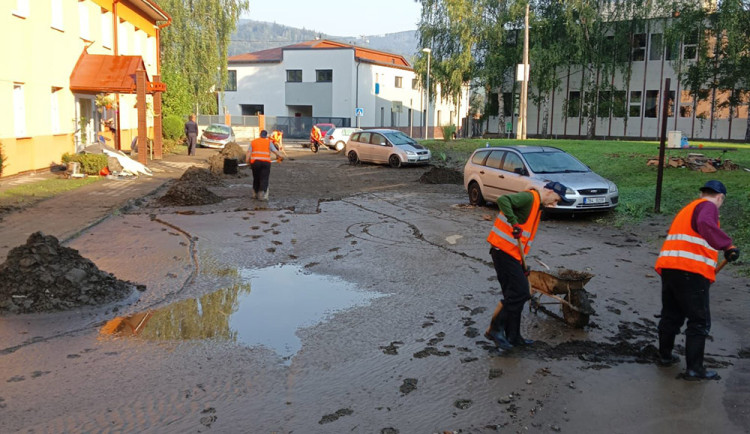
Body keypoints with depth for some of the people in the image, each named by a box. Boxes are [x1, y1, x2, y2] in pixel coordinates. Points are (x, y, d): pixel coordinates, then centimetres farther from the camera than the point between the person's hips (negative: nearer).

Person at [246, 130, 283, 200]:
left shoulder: (253, 142, 15)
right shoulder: (268, 142, 8)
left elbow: (249, 152, 5)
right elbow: (275, 151, 4)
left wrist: (247, 161, 2)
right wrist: (281, 157, 17)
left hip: (255, 162, 3)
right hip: (266, 162, -2)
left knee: (256, 179, 15)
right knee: (264, 179, -2)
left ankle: (255, 194, 23)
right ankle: (262, 195, -12)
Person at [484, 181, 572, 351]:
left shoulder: (537, 207, 21)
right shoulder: (529, 197, -10)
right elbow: (502, 200, -27)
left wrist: (523, 265, 23)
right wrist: (514, 223, -32)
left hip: (512, 253, 10)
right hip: (503, 249, -10)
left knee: (515, 294, 13)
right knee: (519, 292, -9)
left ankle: (513, 337, 22)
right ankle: (494, 329, 0)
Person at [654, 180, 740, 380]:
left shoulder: (687, 209, 26)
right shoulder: (708, 206, 0)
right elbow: (706, 225, -24)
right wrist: (727, 245, -30)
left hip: (668, 267, 8)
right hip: (691, 271, -8)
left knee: (671, 315, 20)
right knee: (699, 322, 1)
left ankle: (665, 356, 31)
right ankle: (694, 368, 4)